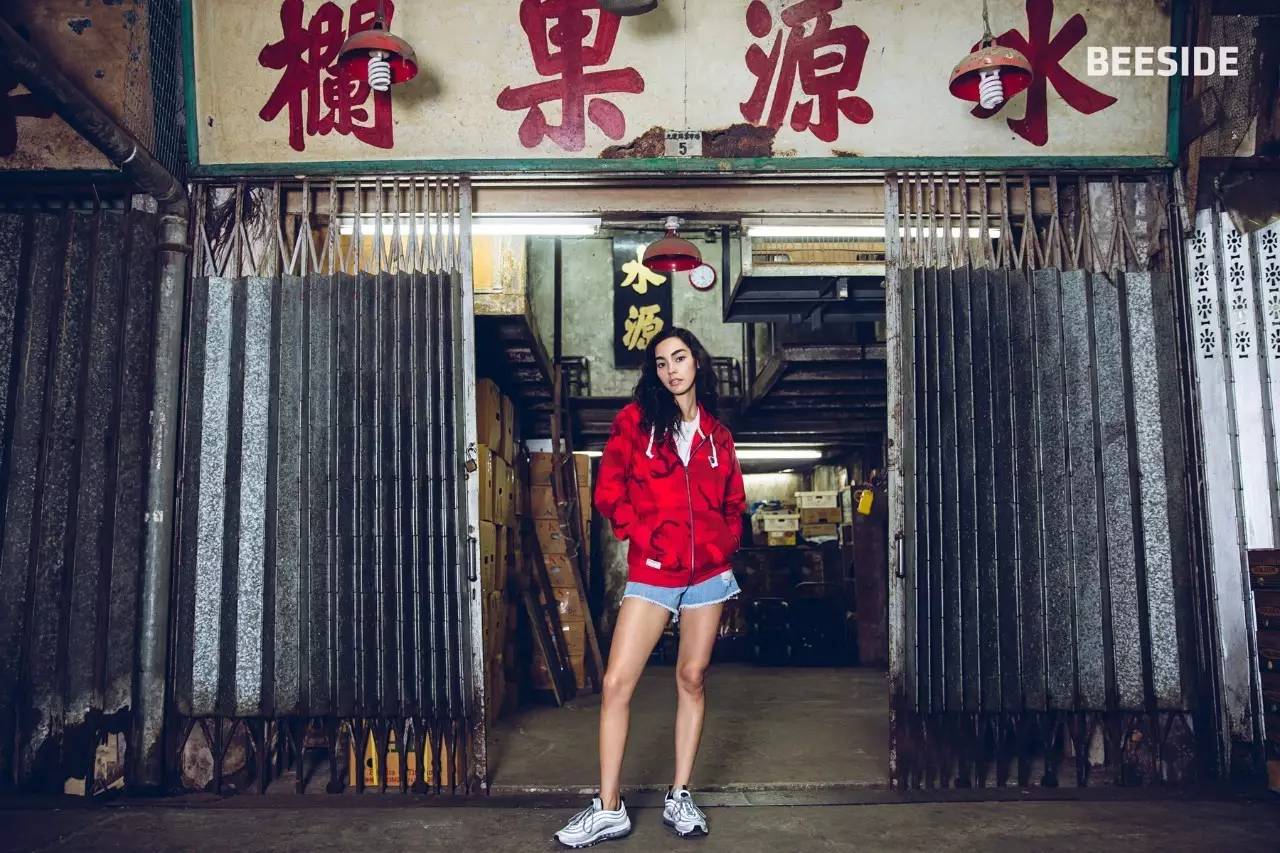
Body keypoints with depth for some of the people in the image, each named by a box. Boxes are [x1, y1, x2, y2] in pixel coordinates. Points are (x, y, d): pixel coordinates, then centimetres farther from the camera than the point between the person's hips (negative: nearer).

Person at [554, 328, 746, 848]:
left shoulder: (716, 433, 11)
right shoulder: (635, 419, 2)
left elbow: (734, 503, 16)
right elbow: (608, 491, -4)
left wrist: (722, 546, 0)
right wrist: (646, 541, -10)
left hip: (708, 573, 3)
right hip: (651, 574, -2)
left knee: (692, 679, 8)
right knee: (616, 683, -7)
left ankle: (679, 799, 20)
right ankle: (609, 809, 4)